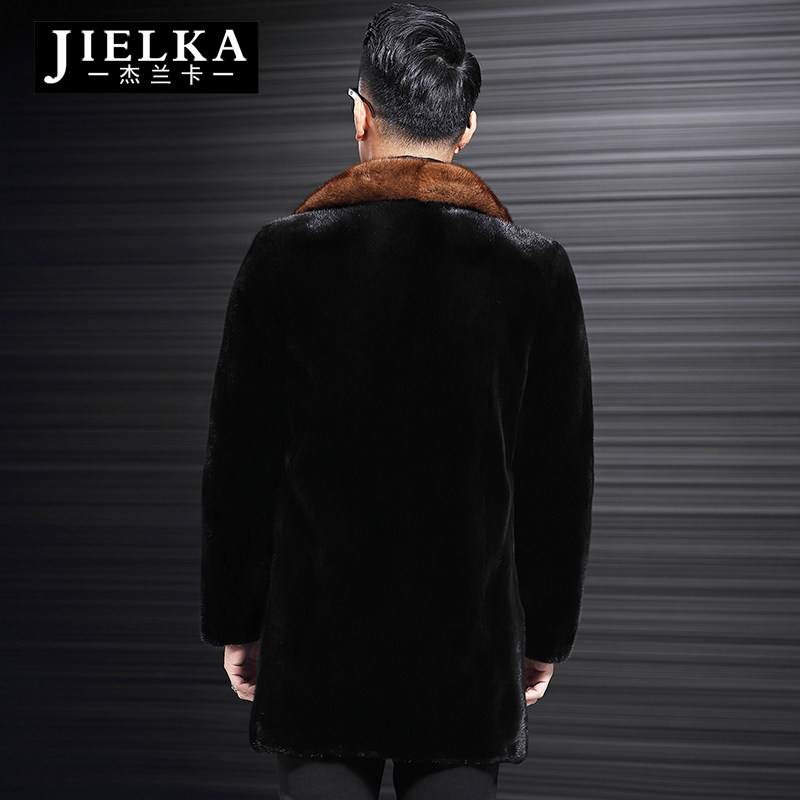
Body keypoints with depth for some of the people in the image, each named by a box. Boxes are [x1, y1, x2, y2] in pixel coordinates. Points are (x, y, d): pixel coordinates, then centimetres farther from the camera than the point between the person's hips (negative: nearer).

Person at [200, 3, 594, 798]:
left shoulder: (285, 255, -7)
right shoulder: (538, 269, -4)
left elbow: (237, 463, -4)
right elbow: (562, 478, 0)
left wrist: (235, 621, 7)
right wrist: (546, 634, 11)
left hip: (317, 642, -1)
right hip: (473, 643, 2)